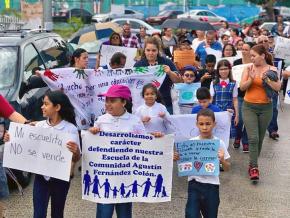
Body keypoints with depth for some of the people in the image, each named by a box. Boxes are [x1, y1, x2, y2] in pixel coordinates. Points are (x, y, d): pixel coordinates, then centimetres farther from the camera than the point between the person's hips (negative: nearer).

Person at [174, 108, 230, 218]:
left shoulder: (219, 143, -5)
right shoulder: (191, 142, -4)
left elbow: (227, 168, 1)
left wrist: (222, 160, -20)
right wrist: (177, 158, -16)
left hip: (211, 185, 0)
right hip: (194, 184, 0)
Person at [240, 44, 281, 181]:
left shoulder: (272, 69, -2)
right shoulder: (248, 68, -2)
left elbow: (278, 88, -11)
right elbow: (242, 87, -7)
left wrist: (267, 79, -24)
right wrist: (251, 79, -22)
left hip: (265, 108, 1)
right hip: (249, 107, -1)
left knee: (260, 138, 10)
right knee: (253, 138, -11)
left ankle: (253, 163, 27)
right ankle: (254, 167, -9)